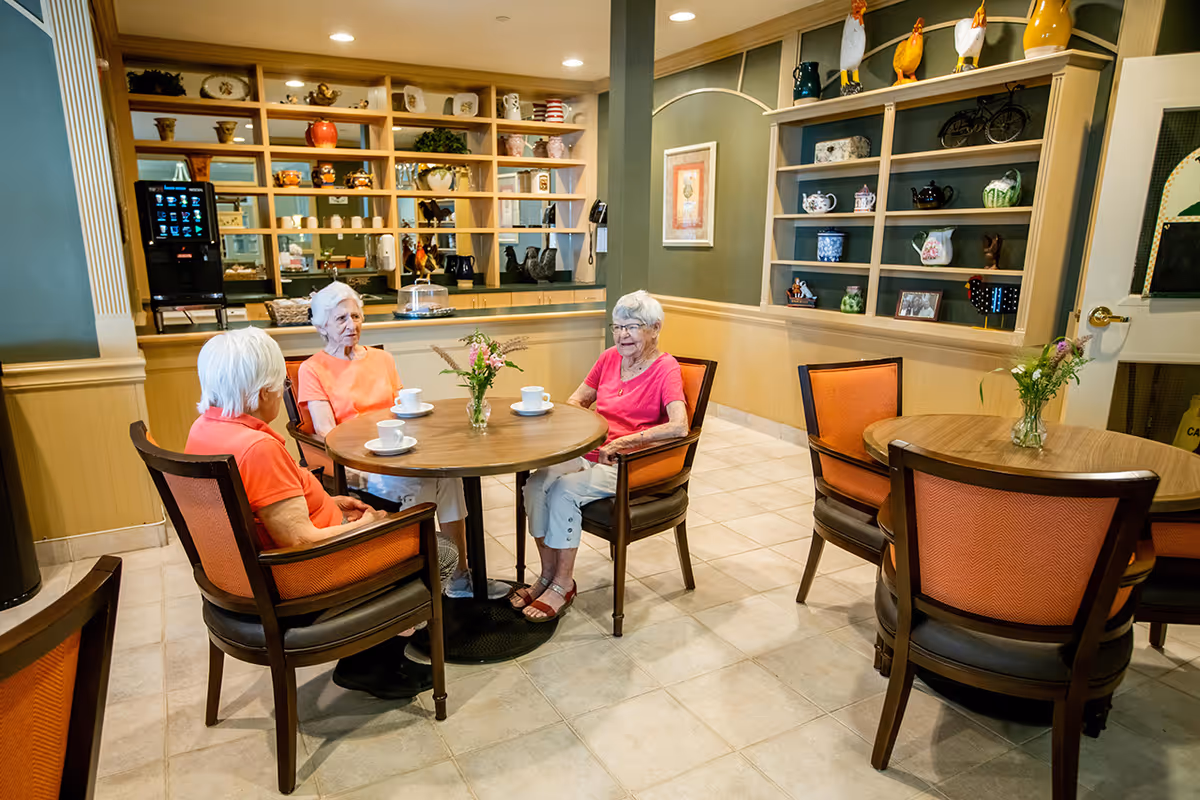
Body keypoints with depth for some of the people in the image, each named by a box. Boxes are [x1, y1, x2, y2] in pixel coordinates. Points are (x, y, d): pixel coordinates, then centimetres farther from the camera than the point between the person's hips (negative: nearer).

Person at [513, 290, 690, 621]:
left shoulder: (665, 368, -10)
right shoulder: (610, 358, 9)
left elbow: (679, 426, -25)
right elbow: (577, 399, 21)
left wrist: (622, 442, -22)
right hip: (591, 454, 6)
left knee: (564, 491, -27)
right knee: (535, 483, -19)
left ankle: (563, 584, -8)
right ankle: (548, 574, -3)